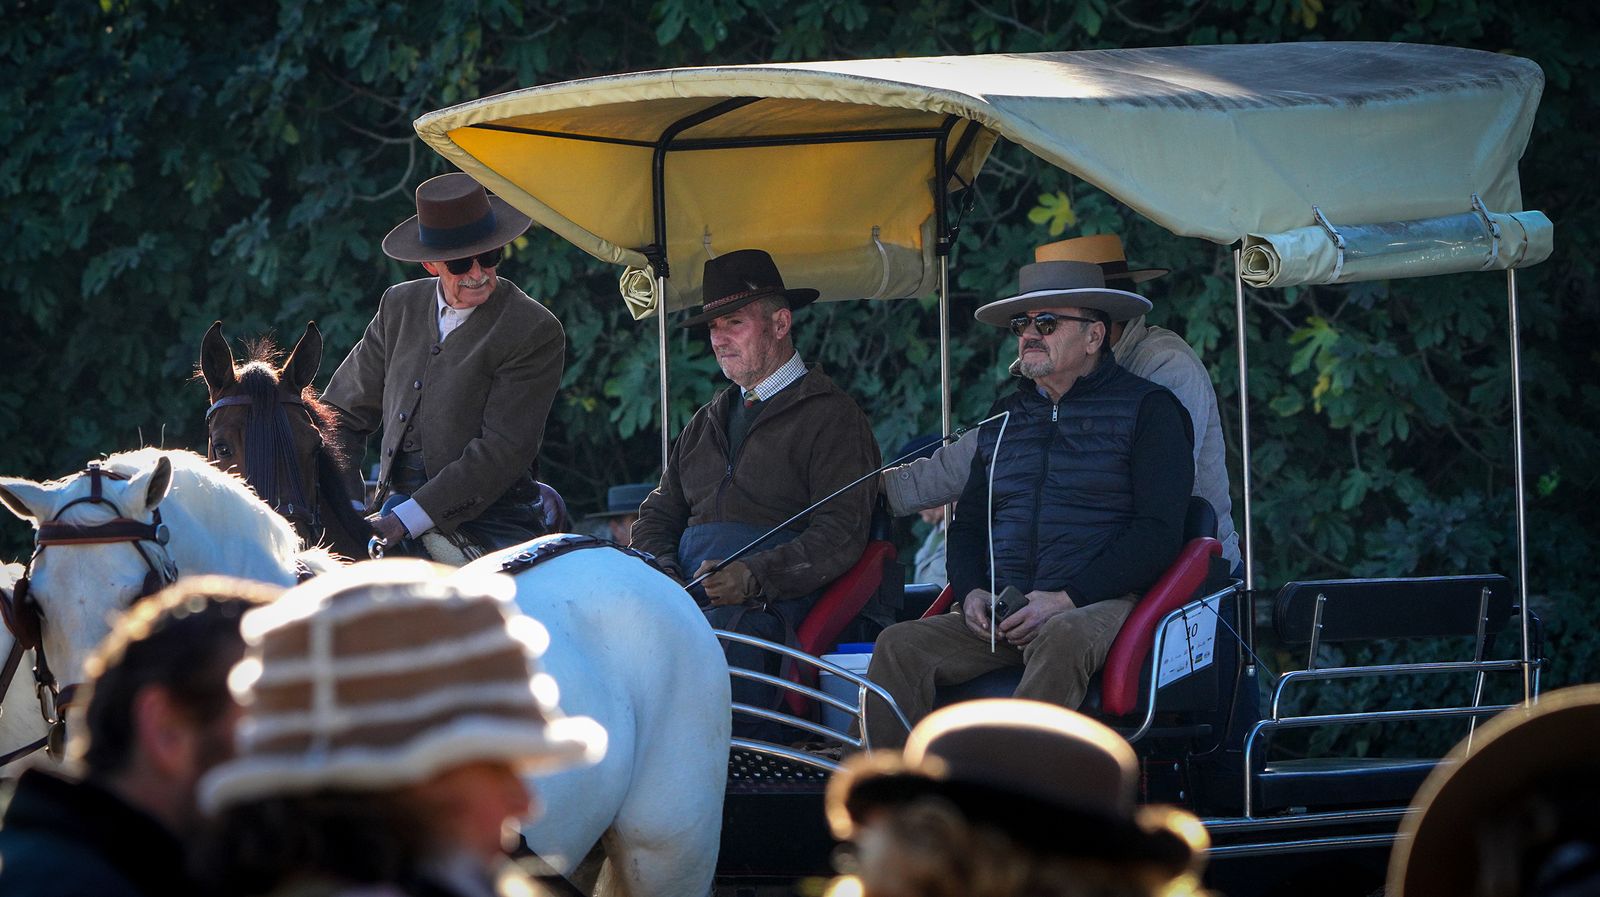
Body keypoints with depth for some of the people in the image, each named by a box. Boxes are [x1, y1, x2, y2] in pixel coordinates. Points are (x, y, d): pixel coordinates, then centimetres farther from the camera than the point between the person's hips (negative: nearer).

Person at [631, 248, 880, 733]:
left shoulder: (831, 417, 6)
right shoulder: (707, 423, 29)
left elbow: (840, 535, -5)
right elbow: (658, 515, 27)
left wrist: (755, 576, -20)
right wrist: (663, 574, 2)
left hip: (767, 606, -6)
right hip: (682, 597, 6)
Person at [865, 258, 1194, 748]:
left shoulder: (1146, 408, 4)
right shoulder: (1004, 417, 23)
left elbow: (1159, 532, -5)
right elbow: (968, 523, 27)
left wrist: (1066, 598, -15)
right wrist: (972, 592, 3)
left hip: (1104, 602, -6)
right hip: (1004, 612, 6)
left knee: (1061, 640, -40)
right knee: (901, 645, -20)